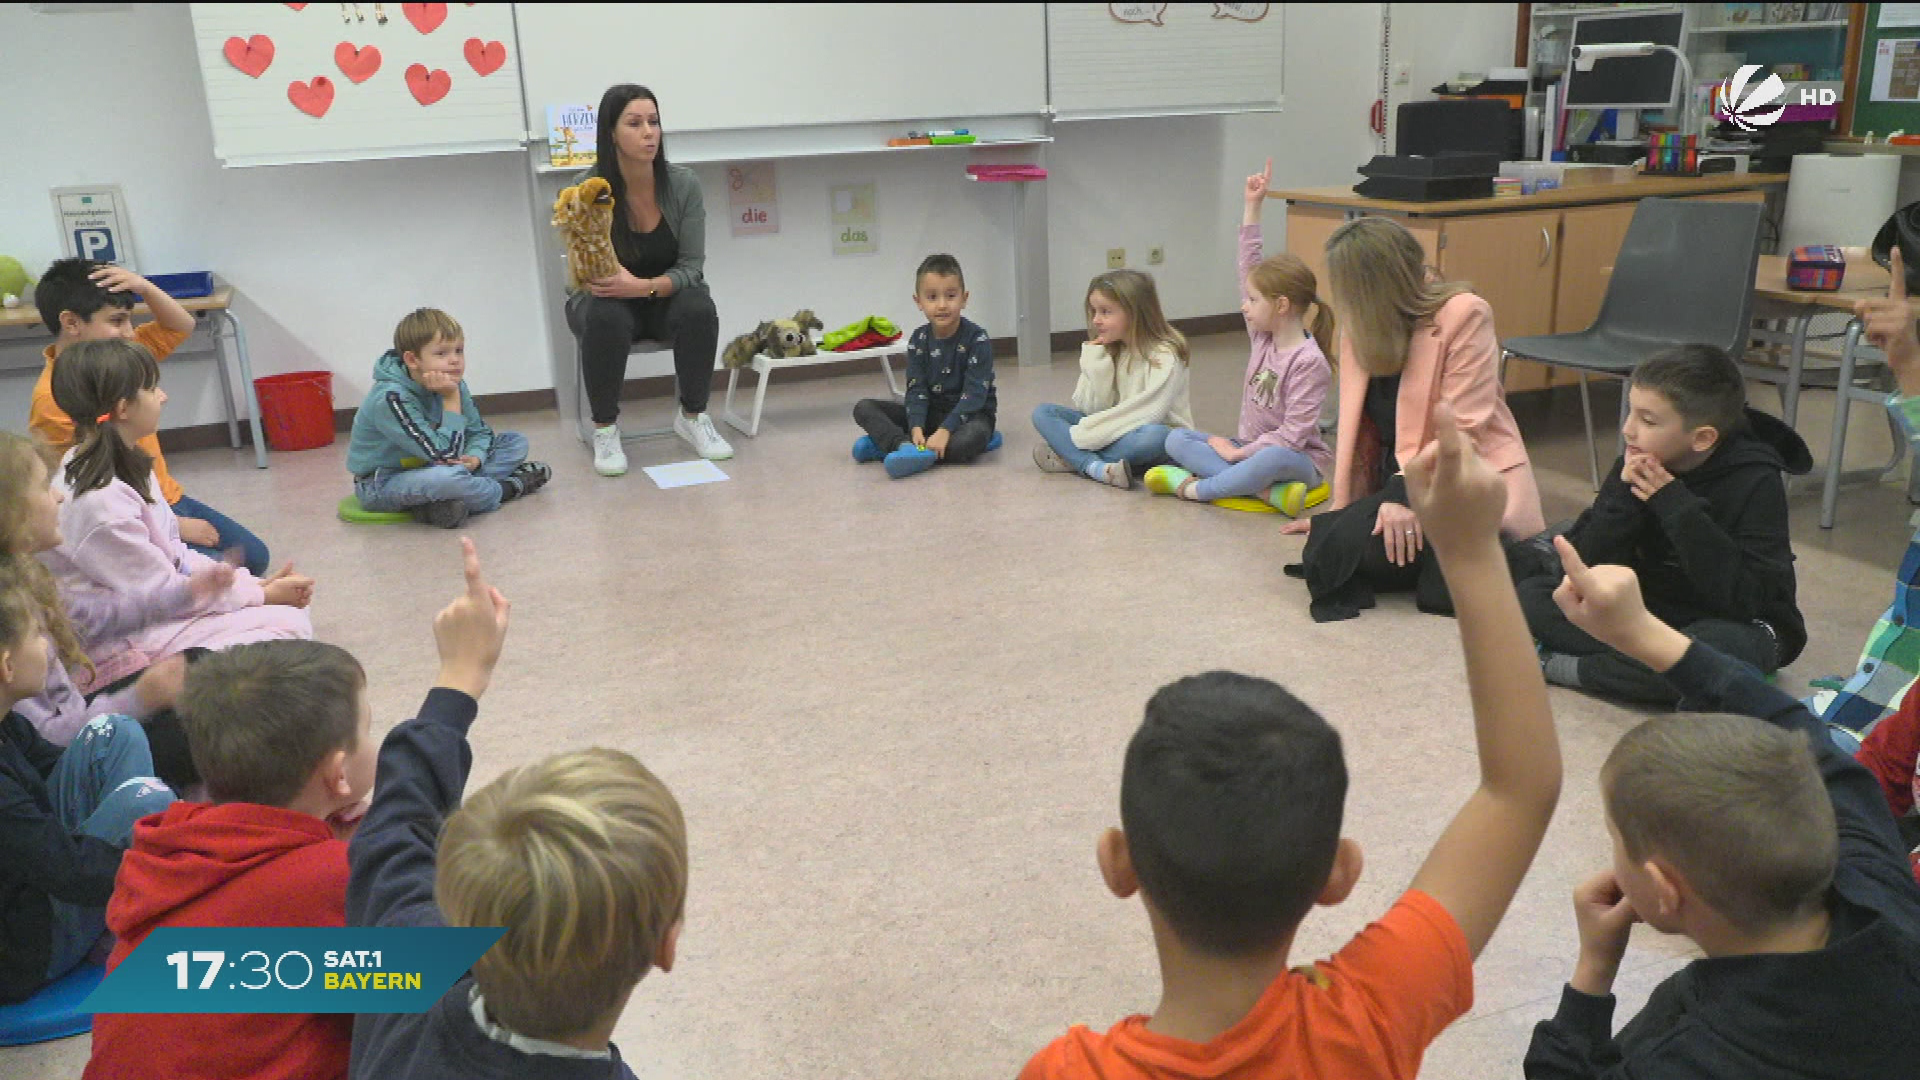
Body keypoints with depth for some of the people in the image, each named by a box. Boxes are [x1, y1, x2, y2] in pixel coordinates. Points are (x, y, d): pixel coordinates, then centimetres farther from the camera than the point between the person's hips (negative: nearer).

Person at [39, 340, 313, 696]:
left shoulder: (124, 464, 4)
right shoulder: (100, 502, -26)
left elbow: (173, 553, 10)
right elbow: (162, 592, -19)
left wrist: (254, 584, -2)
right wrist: (262, 595, -10)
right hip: (115, 646, -10)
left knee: (290, 612, 3)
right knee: (287, 625, -16)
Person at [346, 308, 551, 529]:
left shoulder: (453, 385, -3)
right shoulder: (390, 398, -28)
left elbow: (480, 432, 6)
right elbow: (445, 456, -31)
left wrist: (474, 458, -17)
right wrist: (451, 401, -28)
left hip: (428, 469, 9)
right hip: (382, 485, -8)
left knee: (516, 442, 2)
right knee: (447, 476, -42)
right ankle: (508, 488, -9)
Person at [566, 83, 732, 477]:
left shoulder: (683, 184, -13)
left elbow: (692, 266, -11)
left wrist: (645, 286, -32)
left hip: (666, 298, 2)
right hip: (608, 301, -1)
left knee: (699, 309, -31)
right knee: (606, 319, -36)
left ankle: (693, 416, -8)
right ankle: (604, 428, -14)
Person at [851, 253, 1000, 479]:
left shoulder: (976, 339, -14)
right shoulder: (919, 340, 0)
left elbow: (974, 393, -20)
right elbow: (916, 389, -7)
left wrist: (945, 430, -32)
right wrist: (916, 428, -26)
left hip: (971, 413, -4)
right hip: (931, 412, 5)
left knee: (968, 441, -41)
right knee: (864, 408, -8)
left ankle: (887, 441, -29)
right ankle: (905, 445, -36)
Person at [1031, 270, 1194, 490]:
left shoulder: (1164, 356, -14)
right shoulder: (1105, 352, 5)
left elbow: (1149, 412, -24)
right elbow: (1093, 409, -2)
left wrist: (1085, 434, -24)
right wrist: (1095, 366, -17)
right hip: (1111, 432, 6)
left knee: (1154, 436, -40)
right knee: (1042, 413, -8)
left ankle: (1072, 458, -25)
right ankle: (1097, 467, -31)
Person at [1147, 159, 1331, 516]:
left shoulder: (1309, 361, -18)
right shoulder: (1263, 337, 2)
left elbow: (1292, 434, -21)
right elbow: (1248, 268, 2)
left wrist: (1239, 453, -18)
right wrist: (1252, 208, 1)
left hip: (1299, 459, -8)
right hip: (1248, 448, 8)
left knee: (1272, 459, -43)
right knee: (1176, 438, -9)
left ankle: (1194, 489, -24)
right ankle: (1267, 489, -24)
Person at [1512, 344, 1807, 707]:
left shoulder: (1756, 483, -16)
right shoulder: (1636, 468, -4)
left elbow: (1747, 598, -26)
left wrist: (1678, 510, -28)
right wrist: (1623, 498, -24)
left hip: (1735, 625, -4)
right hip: (1649, 609, 5)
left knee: (1724, 648, -40)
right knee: (1533, 594, -12)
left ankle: (1564, 667, -25)